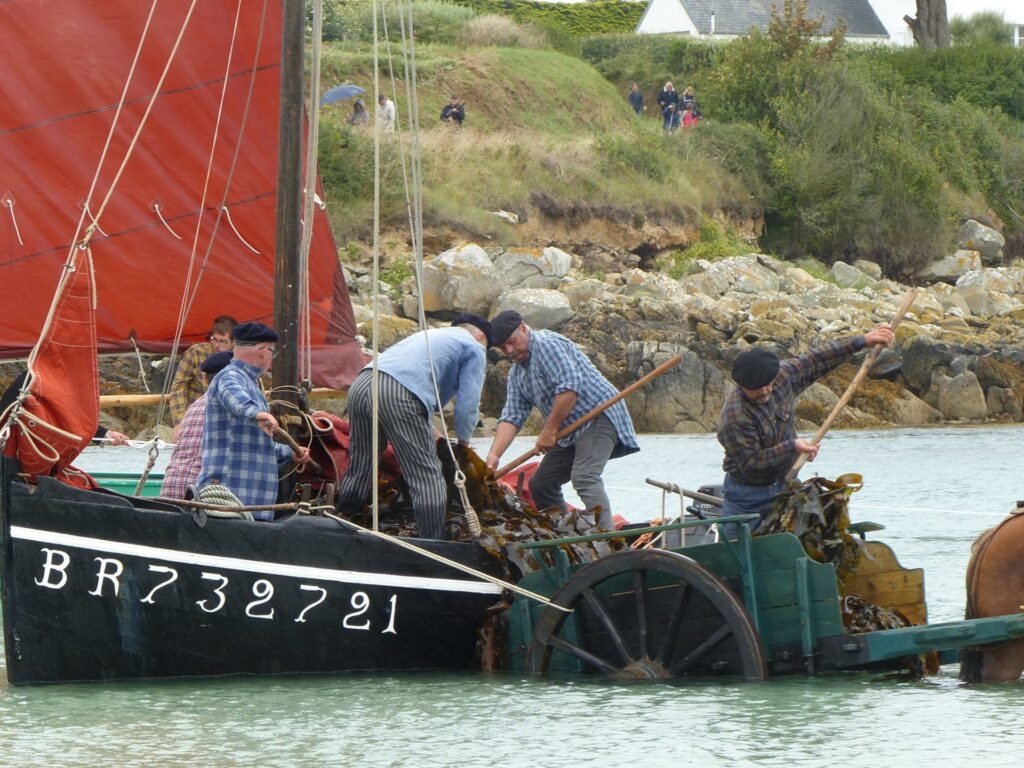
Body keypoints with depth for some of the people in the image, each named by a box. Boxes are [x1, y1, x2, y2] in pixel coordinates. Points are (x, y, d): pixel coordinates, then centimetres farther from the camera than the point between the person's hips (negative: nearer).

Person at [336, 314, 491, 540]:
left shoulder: (428, 335, 41)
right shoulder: (474, 348, 17)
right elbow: (467, 403, 10)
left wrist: (429, 432, 52)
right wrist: (463, 441, 27)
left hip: (360, 385, 8)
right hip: (397, 395, -8)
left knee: (359, 470, 20)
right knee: (427, 478, -4)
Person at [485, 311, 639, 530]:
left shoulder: (547, 345, -13)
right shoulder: (516, 374, 16)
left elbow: (570, 387, -24)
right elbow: (512, 417, 10)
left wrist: (549, 431, -20)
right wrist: (494, 455, -5)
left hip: (599, 415, -10)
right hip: (571, 430, 10)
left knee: (584, 477, -27)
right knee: (540, 484, 10)